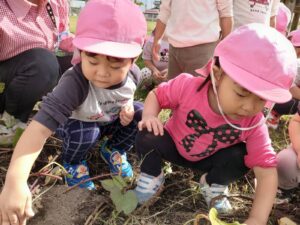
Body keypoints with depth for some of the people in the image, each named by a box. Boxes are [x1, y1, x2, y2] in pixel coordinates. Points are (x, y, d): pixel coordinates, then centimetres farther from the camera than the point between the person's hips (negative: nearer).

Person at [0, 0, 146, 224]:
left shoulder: (131, 75, -25)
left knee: (141, 113, -15)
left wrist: (128, 109, -22)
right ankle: (73, 164, 2)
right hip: (77, 123, -4)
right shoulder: (75, 82, -42)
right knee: (86, 132, -35)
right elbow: (40, 126, -52)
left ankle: (113, 150, 12)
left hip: (109, 121, 4)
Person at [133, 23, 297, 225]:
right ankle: (151, 179, 1)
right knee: (147, 137, -30)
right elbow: (156, 95, -14)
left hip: (208, 160, 2)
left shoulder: (254, 124, -28)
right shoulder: (187, 86, -32)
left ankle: (214, 185, 6)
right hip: (173, 146, -1)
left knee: (240, 156, -26)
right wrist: (150, 116, -36)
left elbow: (267, 170, -29)